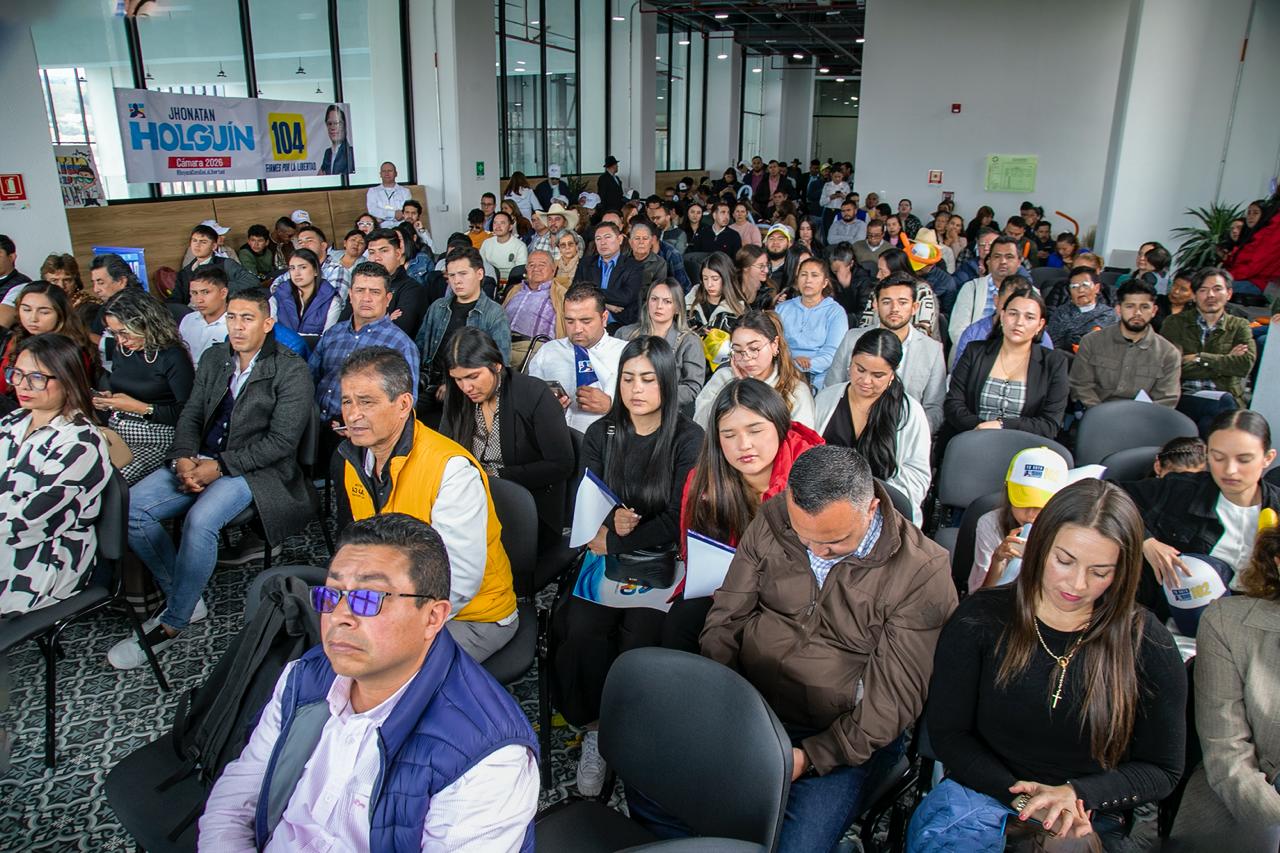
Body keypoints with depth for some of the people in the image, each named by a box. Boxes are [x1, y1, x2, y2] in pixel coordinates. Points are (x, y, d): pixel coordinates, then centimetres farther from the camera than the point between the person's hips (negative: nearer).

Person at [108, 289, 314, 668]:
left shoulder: (292, 372, -8)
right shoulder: (213, 358, 13)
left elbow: (281, 442, -13)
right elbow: (191, 415, 13)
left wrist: (219, 467, -17)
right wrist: (184, 459, -7)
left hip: (256, 469, -6)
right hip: (201, 461, 7)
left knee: (199, 520, -31)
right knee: (131, 507, -13)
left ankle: (172, 624, -11)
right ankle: (183, 596, 2)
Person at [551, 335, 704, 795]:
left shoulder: (688, 438, -1)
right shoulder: (601, 435, 11)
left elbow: (678, 520, -7)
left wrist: (614, 539, -10)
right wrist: (610, 521, -16)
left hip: (663, 562, -2)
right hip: (607, 559, 3)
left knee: (638, 638, -28)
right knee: (581, 632, -25)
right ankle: (596, 730, -3)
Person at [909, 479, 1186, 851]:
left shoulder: (1146, 643, -1)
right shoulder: (980, 619, -2)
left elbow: (1163, 770, 6)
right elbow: (948, 734, 1)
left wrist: (1076, 793, -10)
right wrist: (1022, 798, -12)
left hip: (1092, 822, 0)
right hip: (983, 794, 1)